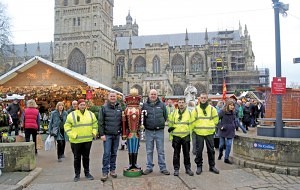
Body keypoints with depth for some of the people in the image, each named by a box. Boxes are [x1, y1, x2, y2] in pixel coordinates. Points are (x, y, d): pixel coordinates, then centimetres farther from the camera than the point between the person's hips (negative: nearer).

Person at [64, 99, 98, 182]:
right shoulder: (72, 115, -4)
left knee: (86, 157, 13)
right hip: (76, 141, -2)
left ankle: (87, 173, 26)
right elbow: (67, 126, -4)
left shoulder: (91, 114, 7)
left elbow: (95, 124, 15)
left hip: (88, 140, 3)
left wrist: (94, 132, 2)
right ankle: (77, 174, 21)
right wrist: (72, 135, -12)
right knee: (77, 158, 8)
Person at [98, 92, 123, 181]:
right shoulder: (104, 108, -3)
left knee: (114, 153, 11)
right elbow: (100, 122, -5)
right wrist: (102, 134, -10)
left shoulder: (119, 108, 8)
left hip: (117, 135, 3)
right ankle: (105, 172, 4)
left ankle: (112, 170, 22)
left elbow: (122, 120, 11)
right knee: (106, 153, -3)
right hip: (107, 135, -3)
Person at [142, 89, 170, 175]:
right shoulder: (145, 105, 3)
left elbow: (165, 116, 10)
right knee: (149, 151, 9)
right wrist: (145, 124, 2)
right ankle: (149, 167, 19)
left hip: (159, 131, 0)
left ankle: (163, 167, 15)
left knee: (161, 150, 6)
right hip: (149, 131, 0)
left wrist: (161, 123, 6)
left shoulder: (162, 104, 4)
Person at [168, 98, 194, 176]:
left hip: (186, 136, 0)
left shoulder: (188, 113, 5)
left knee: (186, 153, 8)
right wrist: (171, 136, 3)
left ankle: (188, 168, 20)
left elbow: (190, 125, 7)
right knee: (176, 154, 6)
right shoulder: (174, 113, 4)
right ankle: (176, 169, 15)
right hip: (176, 136, 0)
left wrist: (190, 136, 2)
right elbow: (170, 124, 6)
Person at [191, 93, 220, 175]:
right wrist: (196, 128, 2)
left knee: (211, 150, 8)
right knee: (199, 150, 4)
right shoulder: (196, 109, 1)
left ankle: (212, 166, 22)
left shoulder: (212, 108, 2)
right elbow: (192, 121, 5)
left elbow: (215, 119, 11)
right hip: (199, 133, 0)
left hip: (209, 133, 1)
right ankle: (199, 166, 16)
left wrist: (211, 126, 9)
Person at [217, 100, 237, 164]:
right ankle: (220, 154, 38)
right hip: (223, 131, -3)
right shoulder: (222, 112, -12)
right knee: (222, 144, 8)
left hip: (230, 131, 3)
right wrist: (220, 126, -14)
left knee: (229, 145, 0)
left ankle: (226, 158, 10)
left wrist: (234, 126, 11)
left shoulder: (233, 112, 4)